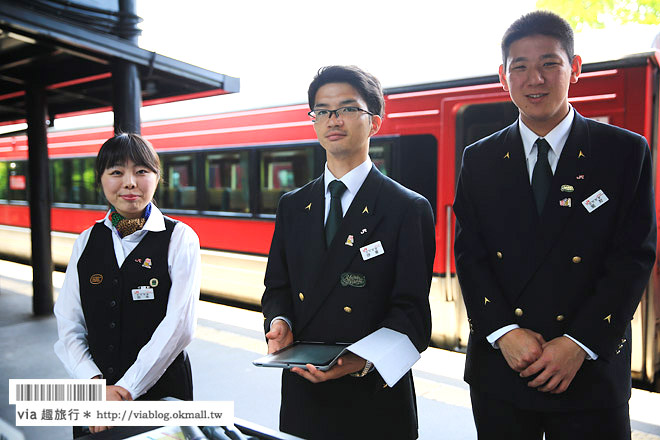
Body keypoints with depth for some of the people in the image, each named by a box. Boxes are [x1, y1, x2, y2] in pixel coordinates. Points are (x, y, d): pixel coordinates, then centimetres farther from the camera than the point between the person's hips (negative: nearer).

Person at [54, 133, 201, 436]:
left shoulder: (180, 238, -8)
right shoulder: (86, 242, 4)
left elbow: (179, 326, -15)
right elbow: (69, 325, -1)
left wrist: (127, 389, -17)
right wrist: (96, 385, -14)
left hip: (160, 391, -3)